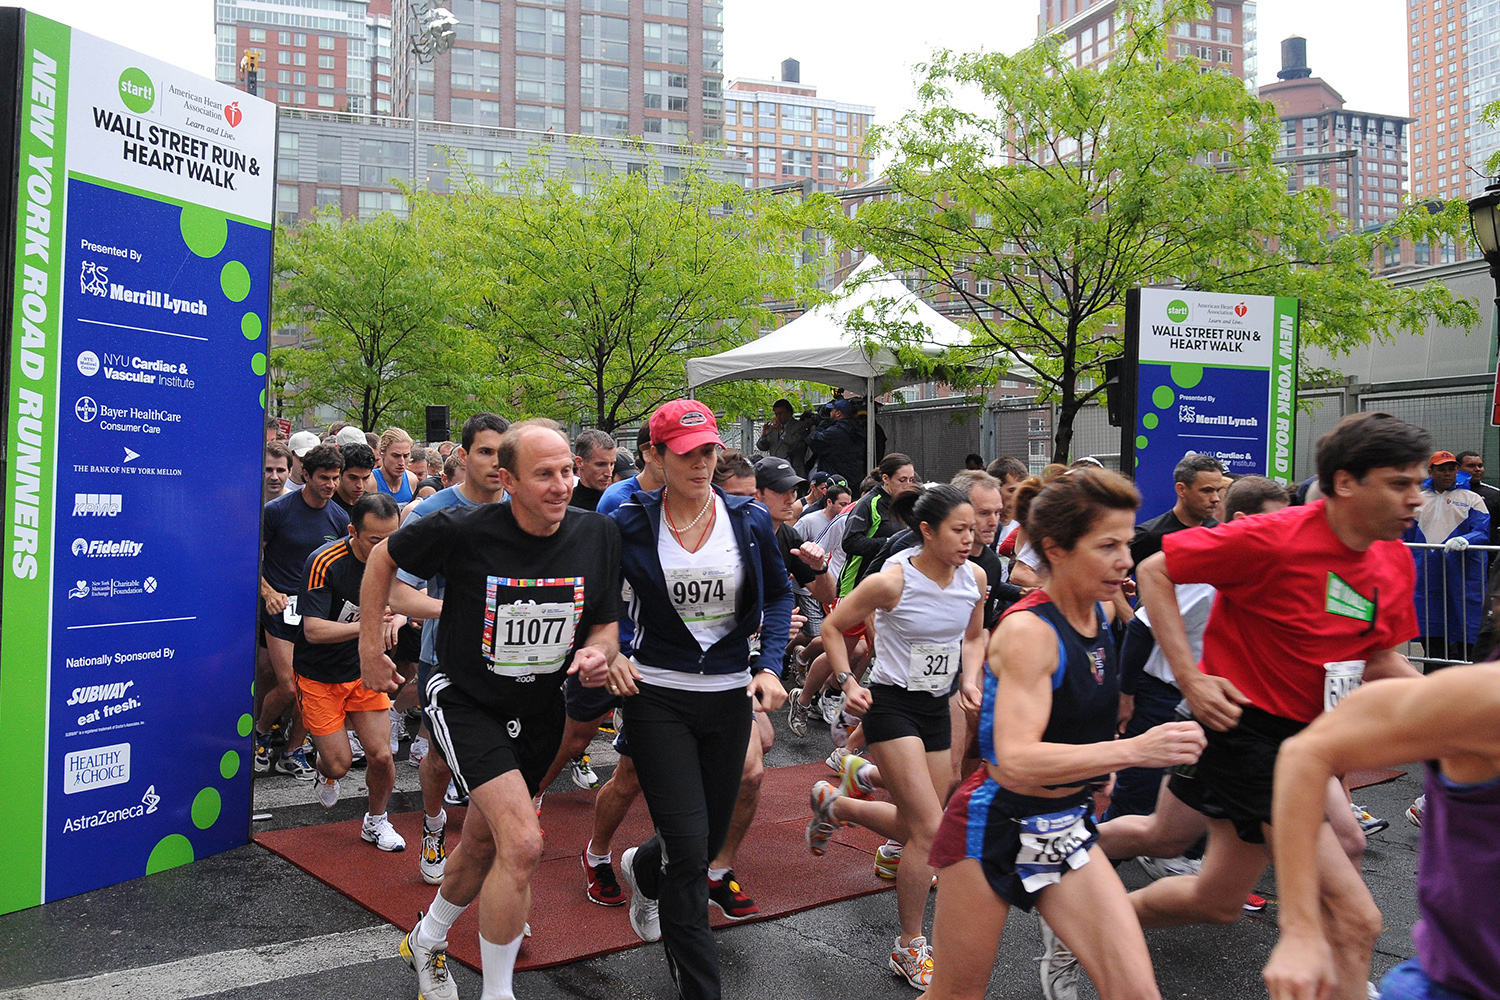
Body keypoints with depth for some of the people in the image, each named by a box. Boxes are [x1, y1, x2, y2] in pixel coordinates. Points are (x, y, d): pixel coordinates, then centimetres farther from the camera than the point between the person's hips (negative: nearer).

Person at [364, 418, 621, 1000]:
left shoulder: (598, 535, -11)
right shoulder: (462, 532, -22)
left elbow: (605, 623, 1)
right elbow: (383, 556, -4)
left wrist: (598, 653, -21)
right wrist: (370, 648, -1)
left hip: (539, 712, 5)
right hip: (465, 702, -5)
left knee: (484, 846, 21)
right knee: (523, 843, -21)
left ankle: (427, 941, 50)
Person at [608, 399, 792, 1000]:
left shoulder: (750, 520, -2)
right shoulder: (630, 523, -7)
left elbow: (779, 595, 9)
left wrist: (770, 665, -4)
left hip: (730, 696, 3)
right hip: (657, 696, -3)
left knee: (712, 837, 16)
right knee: (688, 849, -9)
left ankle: (643, 869, 52)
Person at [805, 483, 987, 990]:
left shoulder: (975, 577, -3)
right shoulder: (892, 581, -20)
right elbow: (832, 627, -8)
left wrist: (969, 679, -1)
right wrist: (847, 683, -16)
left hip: (936, 707, 7)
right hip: (891, 705, -7)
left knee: (919, 825, 13)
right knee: (931, 831, -11)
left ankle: (836, 802, 39)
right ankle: (909, 949, 6)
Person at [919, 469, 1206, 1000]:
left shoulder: (1098, 612, 0)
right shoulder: (1027, 629, -23)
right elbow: (1016, 761, -34)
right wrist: (1134, 749, -40)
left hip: (1066, 827, 7)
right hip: (995, 827, -6)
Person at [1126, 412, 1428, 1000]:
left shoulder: (1395, 562, 3)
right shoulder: (1273, 538, -21)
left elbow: (1380, 661, 15)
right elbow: (1154, 571, -14)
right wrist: (1190, 676, -20)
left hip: (1302, 733, 9)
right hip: (1245, 726, -9)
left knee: (1216, 901, 20)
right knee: (1355, 918, -11)